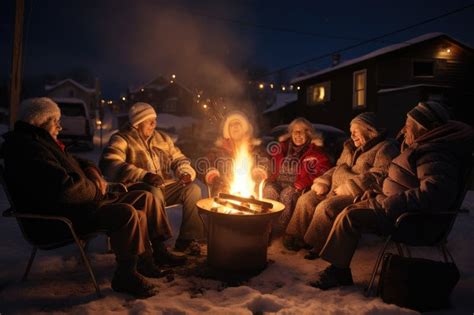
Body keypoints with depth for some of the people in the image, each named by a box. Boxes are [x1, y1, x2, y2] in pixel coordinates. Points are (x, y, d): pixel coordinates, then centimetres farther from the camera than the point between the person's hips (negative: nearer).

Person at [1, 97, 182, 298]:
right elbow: (64, 189, -29)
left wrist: (94, 175, 4)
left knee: (145, 198, 3)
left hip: (79, 203, 11)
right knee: (127, 214, -31)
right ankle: (125, 277, -14)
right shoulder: (28, 148, -17)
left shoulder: (42, 142, 19)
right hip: (57, 219, -11)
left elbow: (78, 163, 28)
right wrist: (95, 188, -9)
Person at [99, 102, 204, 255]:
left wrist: (186, 172, -1)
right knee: (154, 193, -37)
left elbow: (179, 159, 24)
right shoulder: (121, 139, 0)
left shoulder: (162, 137, 19)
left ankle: (186, 239, -11)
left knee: (193, 189, -15)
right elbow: (109, 165, -18)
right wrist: (144, 175, -28)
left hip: (164, 187, 6)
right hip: (136, 189, -6)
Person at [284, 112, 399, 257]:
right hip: (336, 189, 8)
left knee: (325, 207, -29)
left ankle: (317, 245, -13)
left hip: (359, 194, -8)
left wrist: (348, 187, -19)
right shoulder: (351, 147, 21)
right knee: (305, 200, -10)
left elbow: (379, 176, -17)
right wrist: (323, 182, 6)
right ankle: (297, 237, -1)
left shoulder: (385, 148, -4)